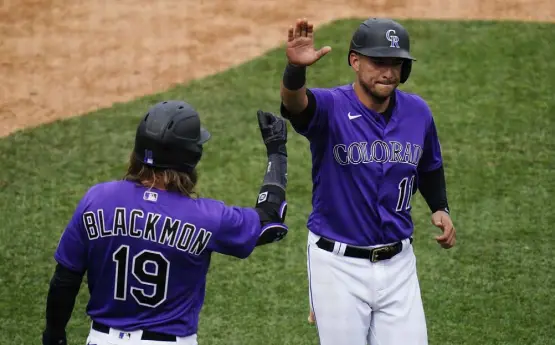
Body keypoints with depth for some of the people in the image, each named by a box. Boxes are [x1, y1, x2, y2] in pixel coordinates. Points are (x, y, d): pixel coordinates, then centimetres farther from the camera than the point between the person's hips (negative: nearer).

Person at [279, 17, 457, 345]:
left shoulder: (417, 112, 1)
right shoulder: (330, 107, -14)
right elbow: (295, 102, -38)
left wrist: (440, 209, 4)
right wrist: (296, 68, -58)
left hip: (398, 262, 4)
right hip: (338, 264, -4)